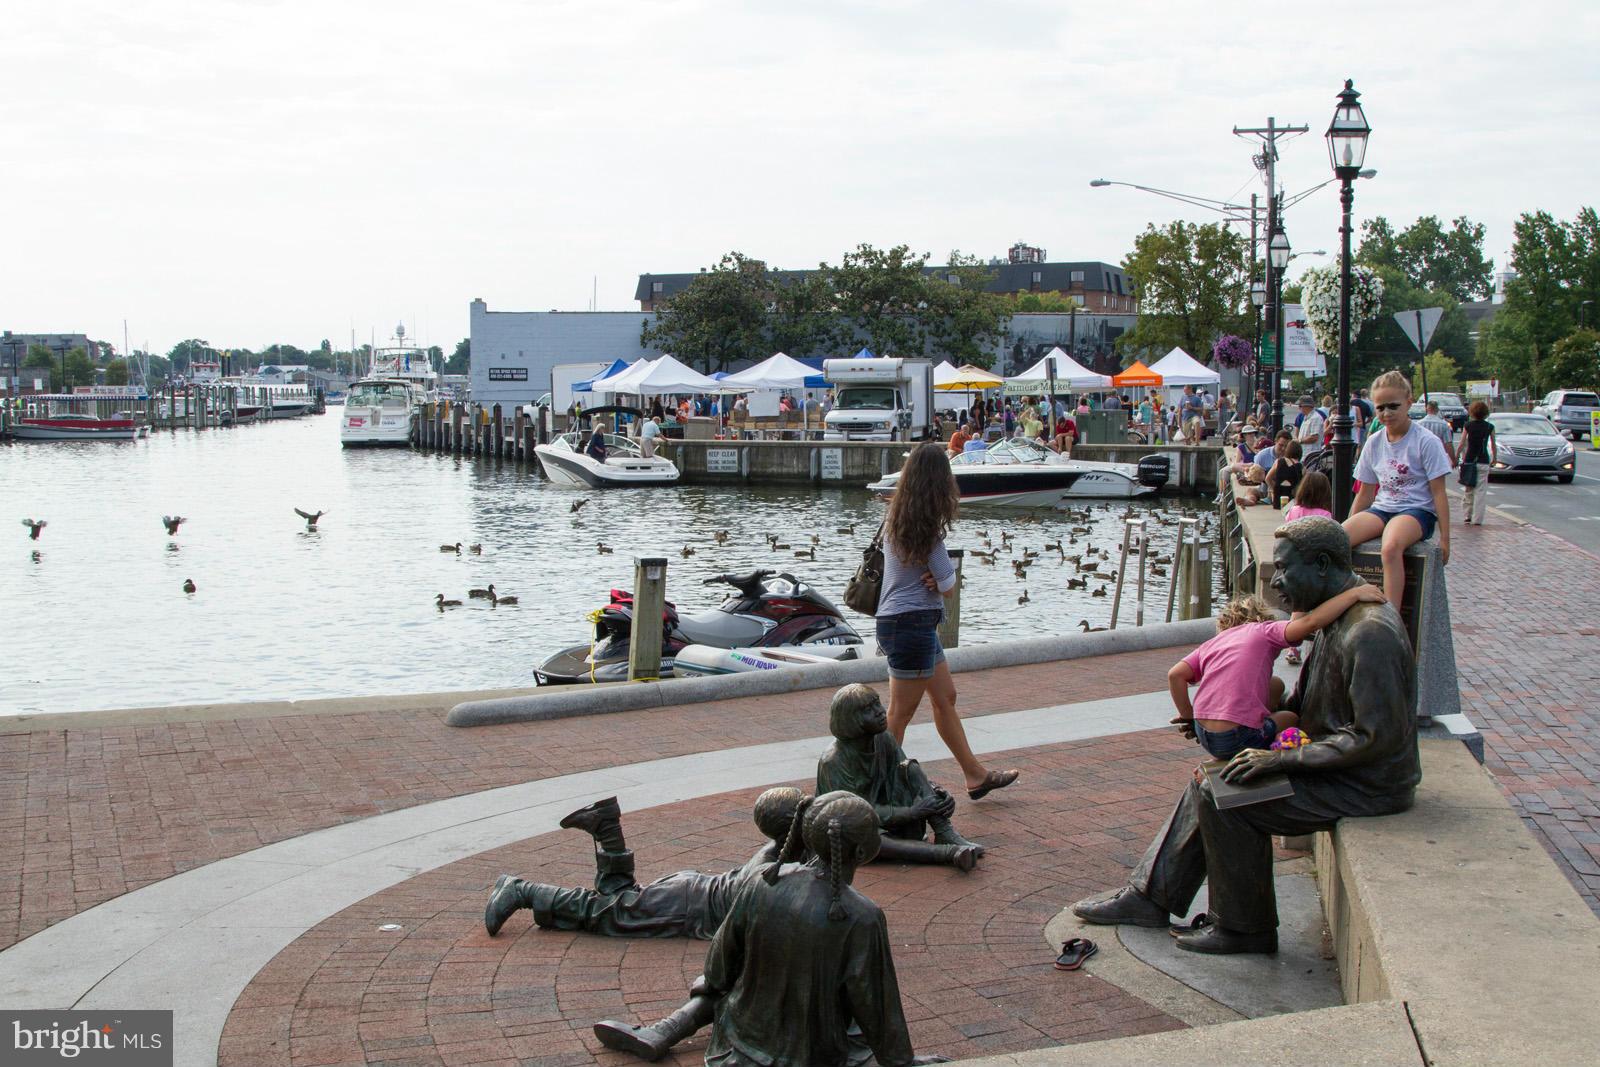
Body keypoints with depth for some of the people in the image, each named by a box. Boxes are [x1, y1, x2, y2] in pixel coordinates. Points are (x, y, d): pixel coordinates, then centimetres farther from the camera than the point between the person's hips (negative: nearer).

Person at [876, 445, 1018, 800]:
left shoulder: (895, 520, 7)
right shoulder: (926, 528, -18)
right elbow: (947, 584, -13)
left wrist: (933, 580, -8)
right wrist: (942, 580, 7)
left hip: (896, 621, 9)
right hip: (912, 623, -9)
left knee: (945, 698, 18)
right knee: (900, 714, -1)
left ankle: (975, 775, 28)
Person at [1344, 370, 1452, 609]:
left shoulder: (1426, 441, -5)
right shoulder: (1374, 443, 10)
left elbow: (1438, 493, -5)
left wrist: (1444, 538, -8)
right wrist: (1351, 527, 15)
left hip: (1417, 510, -5)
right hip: (1382, 509, 5)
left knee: (1391, 548, -40)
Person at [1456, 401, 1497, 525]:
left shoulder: (1468, 425, -2)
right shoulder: (1490, 427, 0)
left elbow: (1462, 444, -3)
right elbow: (1493, 445, 8)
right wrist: (1494, 458, 23)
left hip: (1469, 460, 0)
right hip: (1483, 461, 0)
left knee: (1468, 489, 12)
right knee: (1481, 491, 2)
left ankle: (1467, 516, 13)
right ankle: (1477, 519, 0)